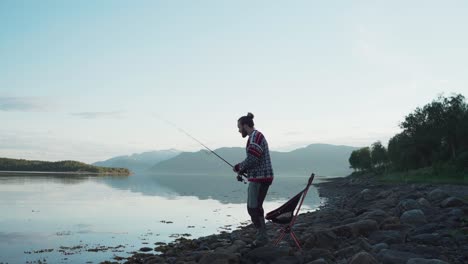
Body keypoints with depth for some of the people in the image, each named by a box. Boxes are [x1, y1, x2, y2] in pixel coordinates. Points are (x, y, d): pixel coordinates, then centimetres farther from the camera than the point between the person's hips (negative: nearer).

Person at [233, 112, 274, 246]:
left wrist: (238, 167, -6)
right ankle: (261, 236, 21)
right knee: (256, 207, 15)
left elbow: (252, 160, -22)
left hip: (259, 178, -10)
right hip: (262, 177, 10)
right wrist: (243, 170, 13)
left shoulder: (255, 136, -13)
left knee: (253, 208, -7)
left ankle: (262, 237, -3)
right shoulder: (257, 136, 20)